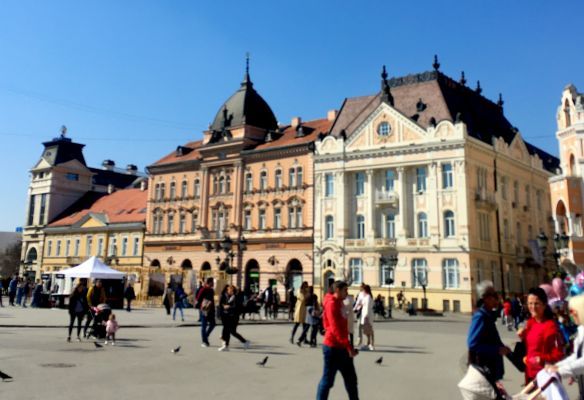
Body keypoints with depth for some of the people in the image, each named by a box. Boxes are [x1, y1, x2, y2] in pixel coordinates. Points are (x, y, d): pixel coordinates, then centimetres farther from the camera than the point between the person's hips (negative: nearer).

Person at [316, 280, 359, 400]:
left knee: (351, 379, 14)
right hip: (333, 347, -9)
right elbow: (335, 328, -26)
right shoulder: (332, 304, -17)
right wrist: (348, 346, -29)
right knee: (327, 380, 0)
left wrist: (348, 346, 16)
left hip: (342, 347, 9)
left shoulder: (339, 303, 13)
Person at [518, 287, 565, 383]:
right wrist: (522, 338, -1)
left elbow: (558, 354, -16)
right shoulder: (530, 323, 6)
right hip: (531, 374, 8)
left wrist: (543, 359, -31)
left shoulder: (551, 326, -16)